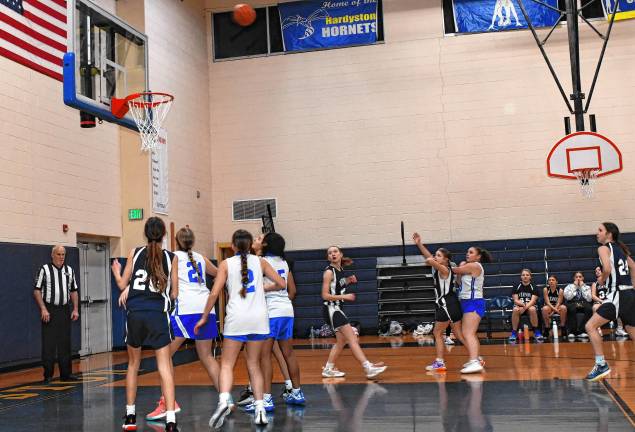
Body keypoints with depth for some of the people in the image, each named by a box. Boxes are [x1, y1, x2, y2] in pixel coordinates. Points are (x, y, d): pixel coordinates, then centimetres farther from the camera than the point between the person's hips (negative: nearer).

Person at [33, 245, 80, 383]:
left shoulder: (69, 270, 11)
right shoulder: (44, 269, -4)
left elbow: (73, 291, 14)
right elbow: (37, 290, -6)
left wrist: (75, 309, 5)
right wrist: (43, 309, -14)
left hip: (64, 310, 5)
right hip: (49, 311, -4)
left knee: (65, 343, 8)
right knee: (48, 344, -2)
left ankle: (66, 373, 15)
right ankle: (47, 375, 7)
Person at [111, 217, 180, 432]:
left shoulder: (135, 253, 4)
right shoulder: (171, 257, 2)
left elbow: (122, 285, 10)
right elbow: (174, 294, 4)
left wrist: (116, 271, 30)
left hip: (135, 313, 2)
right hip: (158, 314, -2)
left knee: (133, 364, 18)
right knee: (164, 367, -3)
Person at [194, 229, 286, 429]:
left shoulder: (226, 264, 4)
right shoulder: (260, 262, 9)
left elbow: (214, 293, -2)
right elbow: (281, 284, 9)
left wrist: (204, 318, 7)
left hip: (237, 318, -2)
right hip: (259, 317, 2)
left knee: (227, 364, 3)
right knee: (254, 364, 13)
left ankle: (224, 400, -21)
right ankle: (260, 408, 6)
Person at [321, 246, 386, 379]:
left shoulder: (340, 270, 10)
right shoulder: (329, 272, -14)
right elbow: (325, 295, -17)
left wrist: (348, 280, 8)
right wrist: (344, 297, -19)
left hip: (337, 309, 9)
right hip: (331, 309, -9)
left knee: (341, 341, 15)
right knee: (352, 339, -13)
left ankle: (328, 369, 23)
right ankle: (368, 368, -16)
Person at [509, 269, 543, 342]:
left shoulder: (533, 287, 1)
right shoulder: (517, 287, 3)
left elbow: (533, 300, -10)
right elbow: (515, 300, -3)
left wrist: (525, 307, -28)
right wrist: (523, 304, -25)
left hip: (530, 306, 0)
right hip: (519, 305, 0)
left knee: (532, 309, -37)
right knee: (515, 310, -35)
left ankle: (536, 332, -21)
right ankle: (514, 333, -26)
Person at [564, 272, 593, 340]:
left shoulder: (587, 287, 16)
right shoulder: (569, 286, 12)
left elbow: (589, 299, -3)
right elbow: (568, 297, -9)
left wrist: (582, 287, -1)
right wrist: (574, 286, -3)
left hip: (583, 304, 2)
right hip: (572, 304, -1)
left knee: (589, 309, -34)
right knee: (572, 309, -38)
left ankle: (581, 331, -28)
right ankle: (572, 332, -31)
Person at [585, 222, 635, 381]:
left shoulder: (604, 248, -6)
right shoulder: (621, 249, 19)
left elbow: (607, 268, -23)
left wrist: (602, 279, -3)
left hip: (618, 295, -9)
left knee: (590, 326, -7)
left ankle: (601, 365, -11)